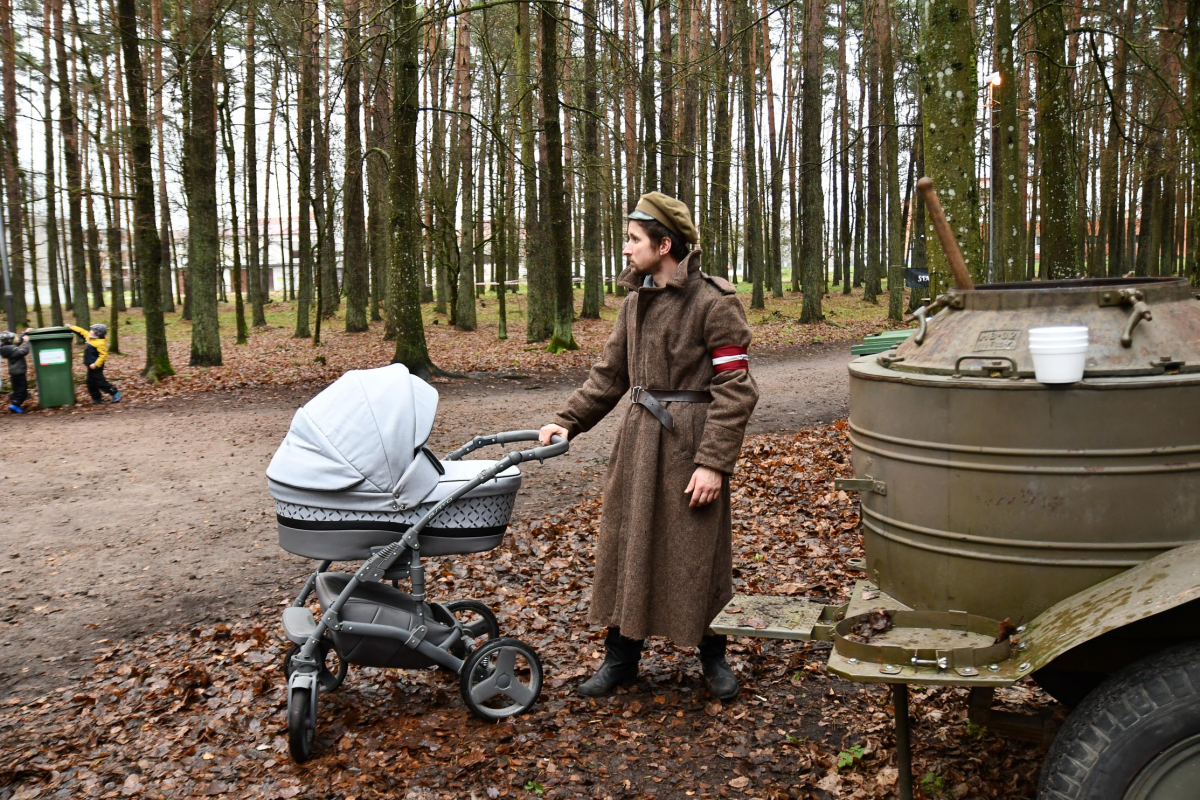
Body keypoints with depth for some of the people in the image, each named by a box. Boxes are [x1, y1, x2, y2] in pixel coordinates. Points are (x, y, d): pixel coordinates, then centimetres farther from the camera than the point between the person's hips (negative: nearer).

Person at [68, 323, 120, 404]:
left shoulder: (100, 343, -23)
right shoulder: (89, 337, 6)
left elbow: (103, 355, -27)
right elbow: (82, 331, 21)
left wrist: (96, 364, -28)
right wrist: (72, 327, 23)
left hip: (95, 367, -10)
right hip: (91, 366, 10)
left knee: (100, 382, -7)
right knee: (91, 383, 14)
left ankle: (115, 394, 1)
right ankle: (97, 398, 22)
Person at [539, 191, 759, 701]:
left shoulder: (714, 303, -13)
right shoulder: (636, 302, 10)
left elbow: (734, 390, -16)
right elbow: (609, 375, 13)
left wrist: (713, 462, -20)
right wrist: (568, 421, 3)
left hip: (690, 448, -6)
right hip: (638, 441, 7)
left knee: (697, 559, 6)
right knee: (625, 549, 11)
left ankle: (713, 658, 28)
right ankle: (621, 658, 27)